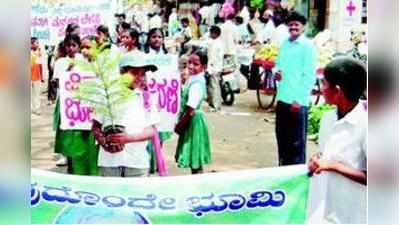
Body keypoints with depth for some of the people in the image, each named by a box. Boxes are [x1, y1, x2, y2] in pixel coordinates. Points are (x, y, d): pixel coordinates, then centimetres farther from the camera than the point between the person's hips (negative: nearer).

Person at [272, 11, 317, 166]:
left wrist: (299, 100, -16)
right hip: (282, 98, 7)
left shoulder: (307, 46, -8)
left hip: (297, 101, -7)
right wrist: (276, 71, -2)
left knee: (297, 141, 1)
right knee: (282, 137, 15)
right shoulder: (284, 44, 11)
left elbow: (310, 76, -12)